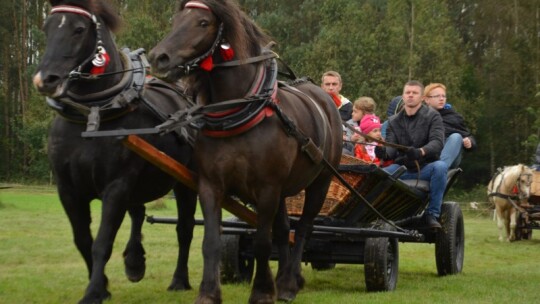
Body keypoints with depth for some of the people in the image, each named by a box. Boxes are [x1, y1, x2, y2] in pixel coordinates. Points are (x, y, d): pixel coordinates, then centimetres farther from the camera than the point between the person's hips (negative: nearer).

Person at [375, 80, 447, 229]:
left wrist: (420, 152, -36)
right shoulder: (394, 121, 13)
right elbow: (391, 147, 0)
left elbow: (437, 142, -13)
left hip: (425, 168, -2)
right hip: (402, 168, 2)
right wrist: (384, 152, -27)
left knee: (440, 166, -36)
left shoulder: (432, 116, 4)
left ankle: (432, 214, -26)